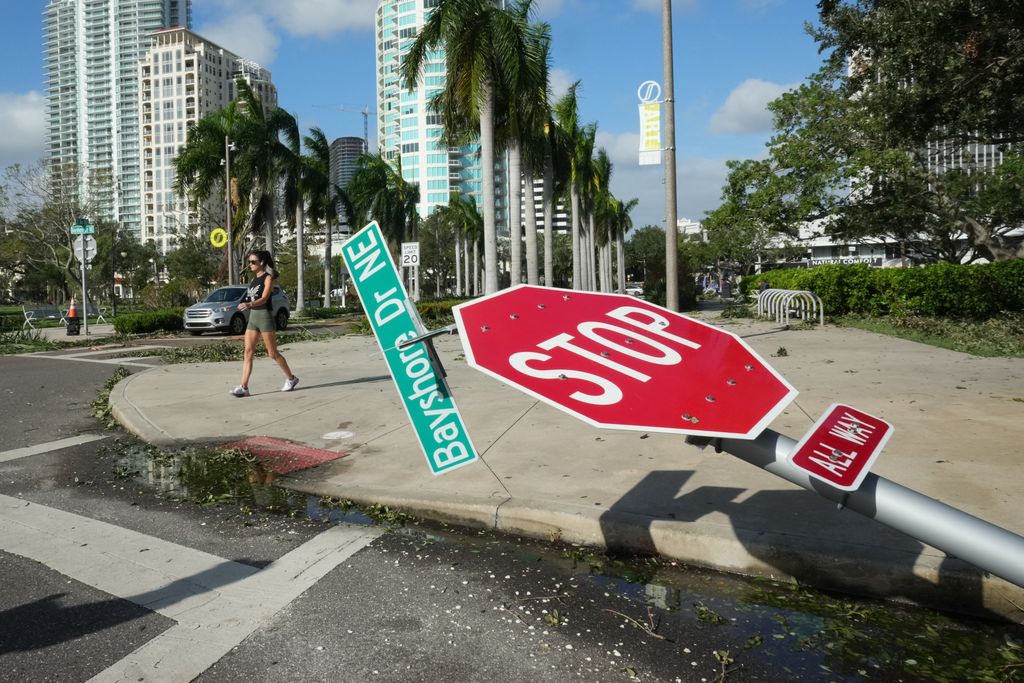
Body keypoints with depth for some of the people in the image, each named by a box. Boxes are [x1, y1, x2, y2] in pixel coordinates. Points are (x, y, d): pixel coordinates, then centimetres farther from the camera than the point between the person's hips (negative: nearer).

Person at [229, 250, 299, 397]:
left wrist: (249, 304, -36)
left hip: (265, 316, -7)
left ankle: (291, 378, 18)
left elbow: (264, 299, -22)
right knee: (247, 353, -2)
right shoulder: (254, 279, 14)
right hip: (252, 317, 7)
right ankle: (244, 387, -4)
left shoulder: (268, 278, -8)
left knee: (273, 353, 1)